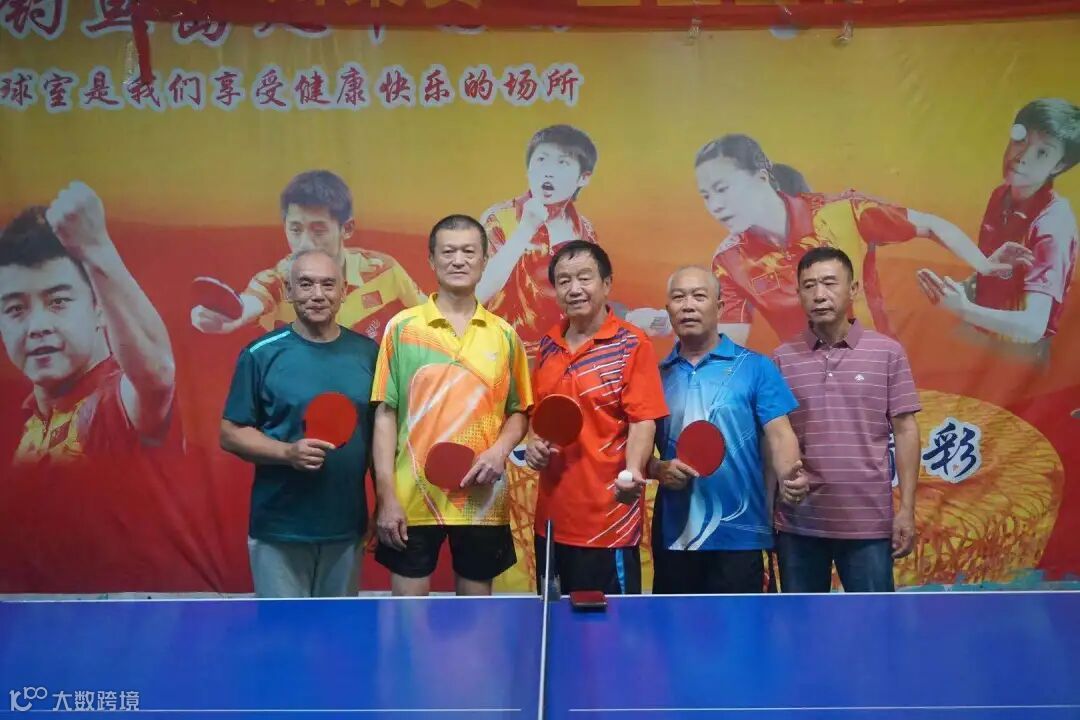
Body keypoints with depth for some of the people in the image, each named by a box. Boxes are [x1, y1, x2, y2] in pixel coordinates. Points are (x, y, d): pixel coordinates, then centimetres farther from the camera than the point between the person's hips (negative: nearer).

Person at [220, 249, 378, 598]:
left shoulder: (367, 353, 2)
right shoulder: (261, 354, -6)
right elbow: (231, 434, -4)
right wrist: (287, 452, -21)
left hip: (347, 524, 3)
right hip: (279, 527, -3)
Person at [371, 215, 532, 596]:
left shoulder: (504, 334, 5)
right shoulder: (402, 327, -1)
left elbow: (518, 411, 11)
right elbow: (385, 414, -2)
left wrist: (500, 450, -10)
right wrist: (386, 496, -7)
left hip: (482, 501, 2)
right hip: (414, 499, -2)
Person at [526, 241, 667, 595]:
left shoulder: (632, 345, -9)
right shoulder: (547, 345, 9)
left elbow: (643, 421, -15)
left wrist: (632, 471, -31)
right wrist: (534, 443, 1)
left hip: (608, 523, -6)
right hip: (551, 518, 6)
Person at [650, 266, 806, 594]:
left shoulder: (756, 367, -1)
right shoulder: (656, 374, 7)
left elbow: (779, 434, -7)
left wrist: (788, 475, -27)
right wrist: (659, 469, -11)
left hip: (738, 535, -3)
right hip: (672, 536, 3)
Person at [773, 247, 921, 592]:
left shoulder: (888, 352, 0)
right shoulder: (782, 358, 2)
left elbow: (905, 431, 1)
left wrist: (907, 508, -3)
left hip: (868, 520, -1)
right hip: (798, 521, 1)